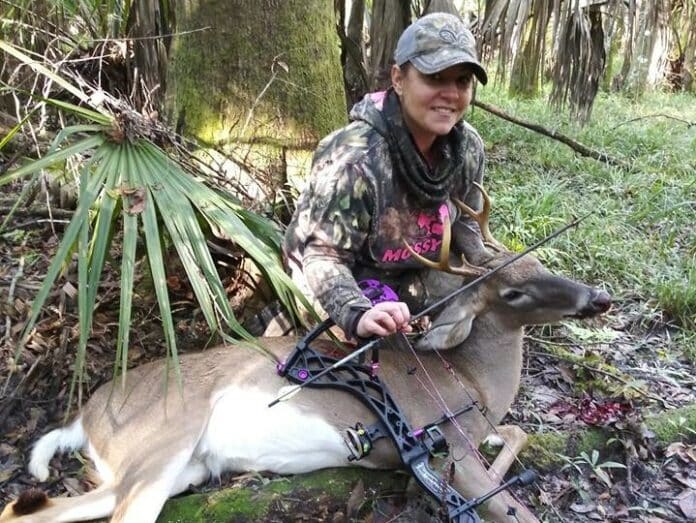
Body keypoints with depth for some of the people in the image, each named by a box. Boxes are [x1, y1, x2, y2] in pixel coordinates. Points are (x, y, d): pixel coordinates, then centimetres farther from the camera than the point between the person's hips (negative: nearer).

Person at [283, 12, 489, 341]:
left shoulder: (467, 148, -12)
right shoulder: (355, 159, -34)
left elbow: (465, 226, 3)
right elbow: (324, 256, -33)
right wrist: (359, 314, -49)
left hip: (414, 277, 6)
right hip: (349, 283, -6)